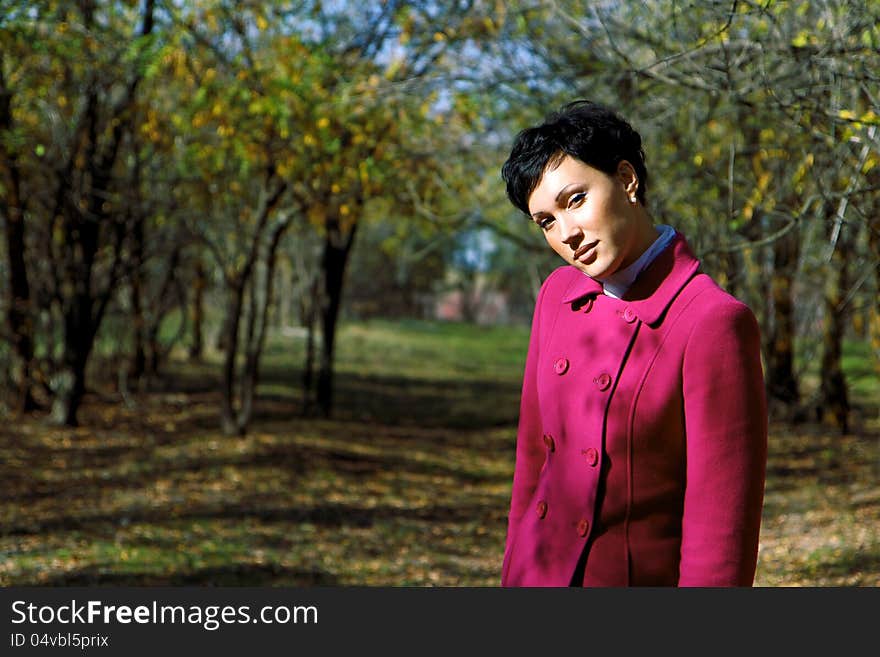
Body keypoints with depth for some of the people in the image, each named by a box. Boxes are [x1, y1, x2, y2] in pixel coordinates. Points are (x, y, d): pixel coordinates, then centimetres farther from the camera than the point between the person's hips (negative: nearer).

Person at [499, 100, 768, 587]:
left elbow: (722, 526, -17)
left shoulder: (713, 323, -18)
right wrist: (514, 577, 13)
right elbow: (534, 455, 10)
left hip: (644, 579, -5)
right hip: (538, 580, 5)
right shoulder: (558, 295, 2)